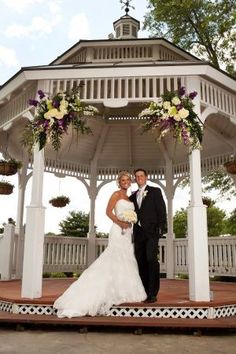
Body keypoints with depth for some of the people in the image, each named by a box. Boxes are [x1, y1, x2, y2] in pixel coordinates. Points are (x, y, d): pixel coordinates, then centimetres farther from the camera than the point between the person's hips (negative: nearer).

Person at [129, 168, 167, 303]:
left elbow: (161, 209, -1)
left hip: (151, 231, -4)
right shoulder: (133, 196, 21)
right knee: (141, 262, 2)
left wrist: (161, 227, -11)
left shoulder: (155, 191, 7)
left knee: (151, 259, -12)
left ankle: (152, 293, -9)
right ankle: (144, 292, 7)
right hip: (138, 232, 5)